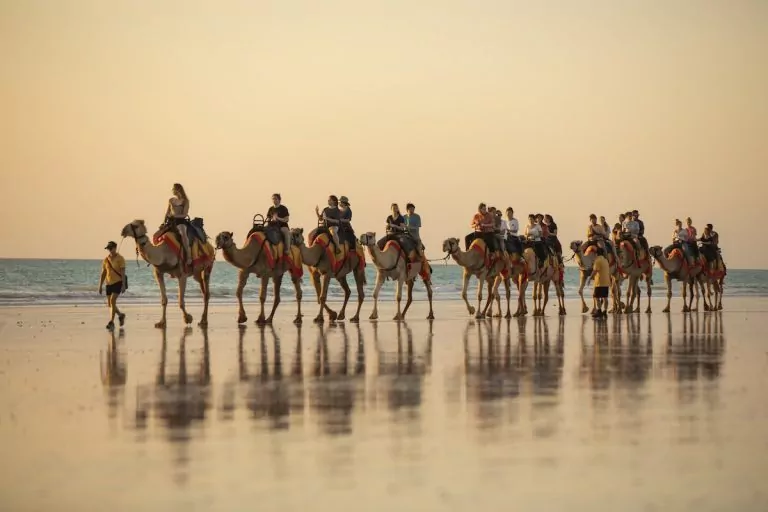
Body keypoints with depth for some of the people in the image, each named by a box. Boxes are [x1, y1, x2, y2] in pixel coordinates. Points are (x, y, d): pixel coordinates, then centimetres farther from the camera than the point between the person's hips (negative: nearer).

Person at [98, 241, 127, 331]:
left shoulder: (120, 259, -6)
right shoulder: (106, 260, 8)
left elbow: (123, 272, -10)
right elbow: (103, 274, 13)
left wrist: (123, 285, -17)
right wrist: (100, 286, 10)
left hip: (118, 282, -6)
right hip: (109, 283, 6)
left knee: (112, 300, -19)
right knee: (110, 303, 9)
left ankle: (111, 322, -16)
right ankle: (120, 315, 35)